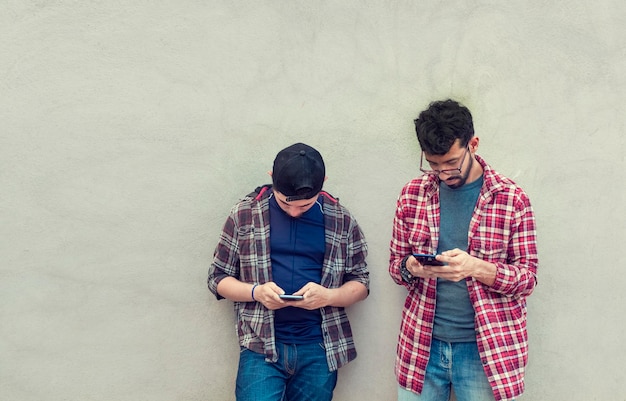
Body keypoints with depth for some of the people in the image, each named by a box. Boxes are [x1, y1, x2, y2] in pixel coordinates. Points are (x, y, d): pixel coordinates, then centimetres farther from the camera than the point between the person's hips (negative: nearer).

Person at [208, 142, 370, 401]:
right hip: (261, 346, -1)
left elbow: (360, 283, 8)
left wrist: (328, 295, -13)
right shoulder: (245, 214, -1)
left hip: (320, 348, 2)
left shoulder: (340, 220, 2)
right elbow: (218, 278, 5)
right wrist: (256, 291, -15)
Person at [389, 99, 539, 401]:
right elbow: (395, 263, 8)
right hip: (421, 344, 3)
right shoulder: (412, 194, 1)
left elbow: (527, 276, -5)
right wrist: (410, 268, -15)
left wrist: (477, 268, -23)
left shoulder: (511, 198, -6)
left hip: (486, 349, -2)